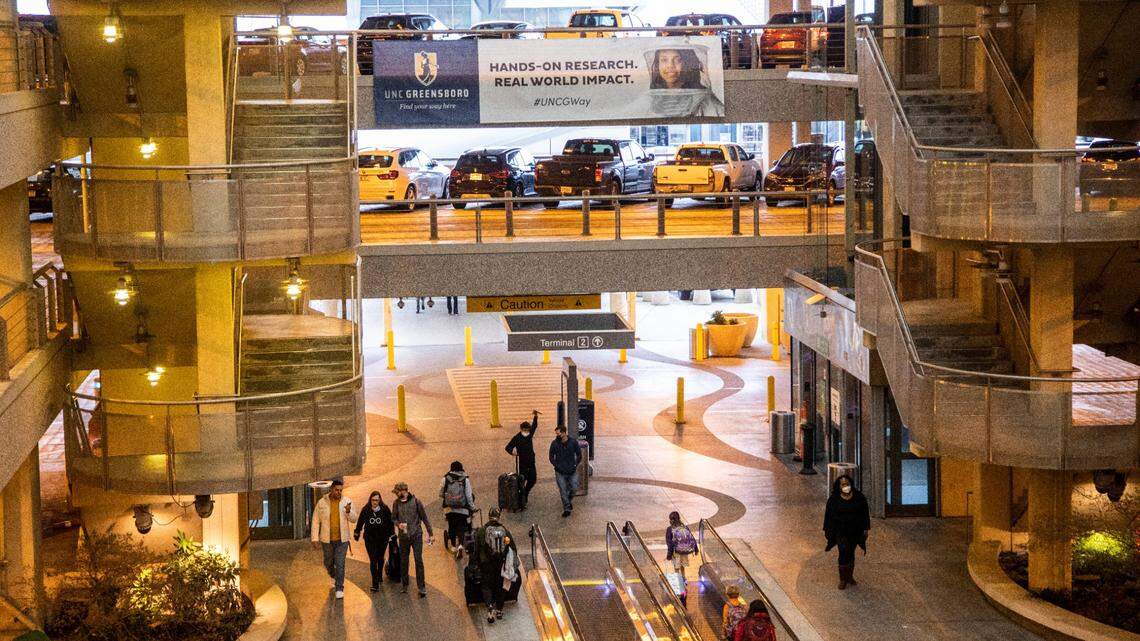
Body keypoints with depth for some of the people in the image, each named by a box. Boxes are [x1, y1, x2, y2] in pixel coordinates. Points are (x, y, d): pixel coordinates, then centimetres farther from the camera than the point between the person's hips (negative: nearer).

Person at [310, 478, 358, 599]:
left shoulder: (347, 501, -3)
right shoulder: (322, 502, -6)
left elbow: (354, 519, 0)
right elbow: (315, 521, -1)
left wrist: (348, 511, -22)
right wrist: (315, 538, -6)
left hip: (342, 539, -1)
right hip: (327, 539, 1)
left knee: (340, 564, -7)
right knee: (328, 562, 16)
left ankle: (339, 589, -1)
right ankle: (333, 576, 48)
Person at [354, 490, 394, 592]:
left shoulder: (385, 509, -7)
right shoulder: (365, 510, -5)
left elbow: (390, 522, 2)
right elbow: (360, 522, 9)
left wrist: (392, 533, 3)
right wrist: (357, 533, 16)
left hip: (383, 538, 1)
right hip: (370, 539, -1)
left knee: (380, 558, 19)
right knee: (373, 560, -8)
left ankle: (380, 575, 45)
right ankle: (375, 583, -9)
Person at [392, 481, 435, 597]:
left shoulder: (415, 501, -5)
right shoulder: (396, 503, 3)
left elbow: (424, 518, 0)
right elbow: (393, 518, 12)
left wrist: (430, 534, 1)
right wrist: (398, 524, -12)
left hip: (416, 535, -3)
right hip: (403, 536, 3)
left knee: (419, 560, -6)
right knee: (404, 561, 10)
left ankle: (422, 586, -2)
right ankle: (404, 585, 24)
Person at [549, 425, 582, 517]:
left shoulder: (573, 442, -4)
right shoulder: (554, 443, -5)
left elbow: (579, 455, 5)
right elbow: (551, 458, 4)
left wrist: (575, 465, -4)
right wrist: (557, 466, -7)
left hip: (572, 471, 0)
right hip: (560, 472, 0)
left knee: (574, 488, -3)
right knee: (563, 491, -1)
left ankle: (569, 500, 28)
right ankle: (567, 508, 10)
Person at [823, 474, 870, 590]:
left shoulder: (859, 497, -2)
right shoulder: (833, 499, -6)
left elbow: (865, 513, 4)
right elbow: (829, 515, -1)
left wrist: (865, 528, 3)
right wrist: (827, 530, -1)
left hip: (855, 531, 2)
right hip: (840, 531, -2)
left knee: (851, 553, 13)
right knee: (844, 552, -13)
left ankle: (850, 576, 29)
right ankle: (842, 579, -4)